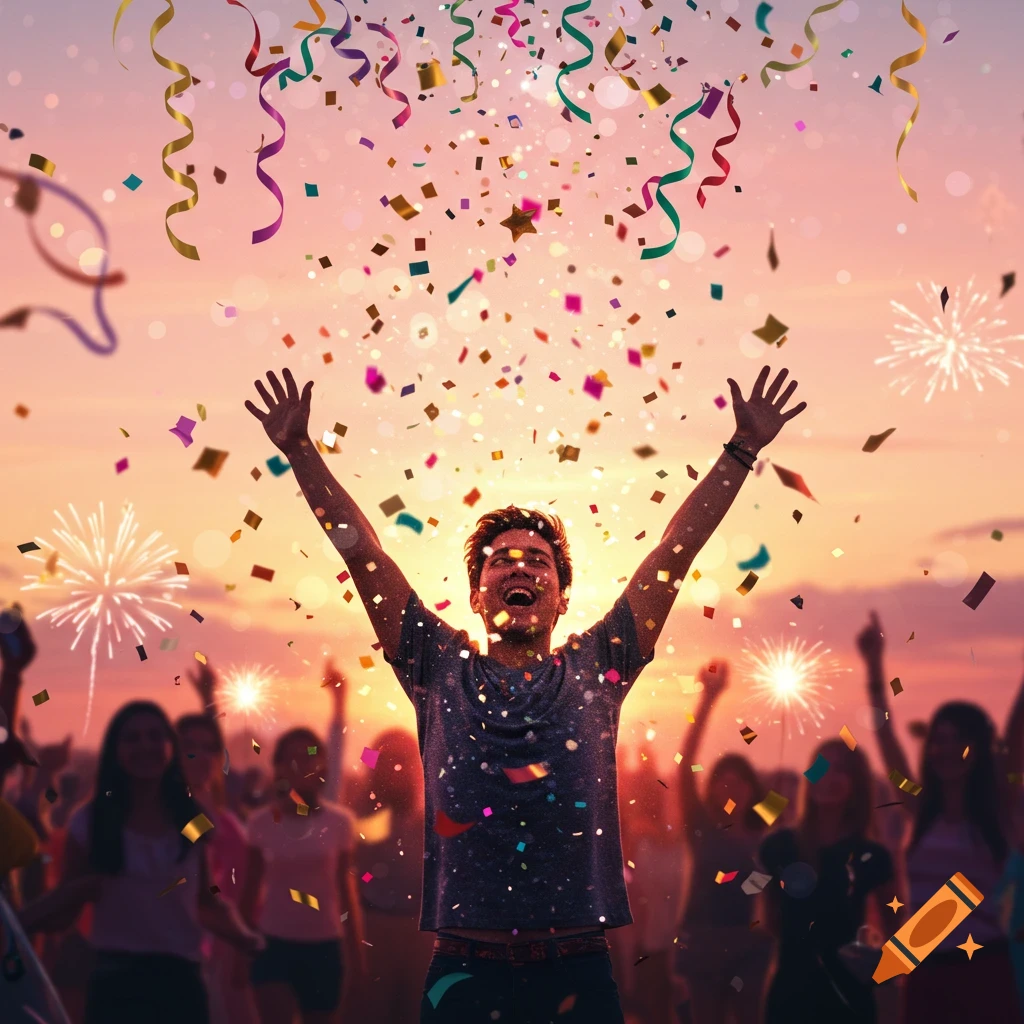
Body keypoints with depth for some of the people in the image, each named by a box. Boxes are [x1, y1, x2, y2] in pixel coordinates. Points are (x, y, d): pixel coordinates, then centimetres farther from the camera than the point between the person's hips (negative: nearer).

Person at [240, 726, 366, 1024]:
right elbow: (251, 889, 6)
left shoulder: (339, 822, -1)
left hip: (324, 946, 1)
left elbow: (345, 889, 6)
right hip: (274, 943, -1)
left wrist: (355, 949, 7)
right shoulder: (262, 822, -1)